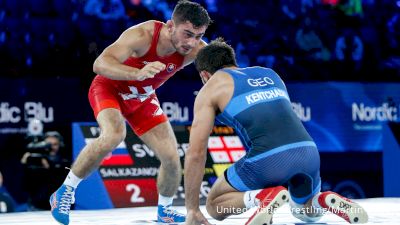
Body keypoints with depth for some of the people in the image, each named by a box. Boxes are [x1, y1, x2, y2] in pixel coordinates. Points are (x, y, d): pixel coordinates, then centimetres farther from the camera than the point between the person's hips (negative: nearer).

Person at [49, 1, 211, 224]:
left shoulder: (195, 49, -24)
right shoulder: (143, 35, -37)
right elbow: (100, 64, -48)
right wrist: (138, 74, -65)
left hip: (143, 99, 5)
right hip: (110, 88, -5)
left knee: (172, 157, -3)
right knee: (114, 135, -34)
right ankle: (65, 193, -17)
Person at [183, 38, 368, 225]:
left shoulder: (211, 88, 15)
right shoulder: (270, 74, 31)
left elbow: (196, 152, 10)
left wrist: (192, 210, 15)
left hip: (267, 159, -5)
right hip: (308, 153, 6)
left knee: (214, 206, 17)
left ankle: (263, 197, -10)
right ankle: (325, 201, 1)